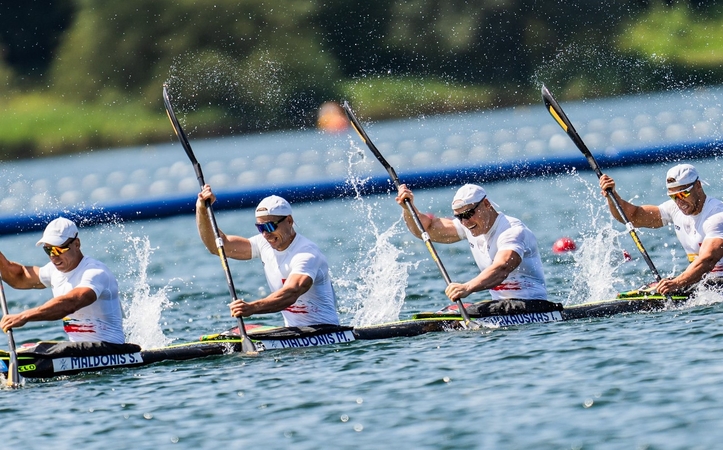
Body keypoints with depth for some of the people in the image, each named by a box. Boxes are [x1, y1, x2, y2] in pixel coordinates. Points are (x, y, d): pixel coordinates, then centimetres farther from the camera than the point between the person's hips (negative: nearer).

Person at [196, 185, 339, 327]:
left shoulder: (307, 254, -20)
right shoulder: (264, 245, 3)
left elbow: (291, 293, -37)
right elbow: (217, 246, 3)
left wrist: (252, 308, -51)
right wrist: (202, 209, -11)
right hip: (292, 332, 8)